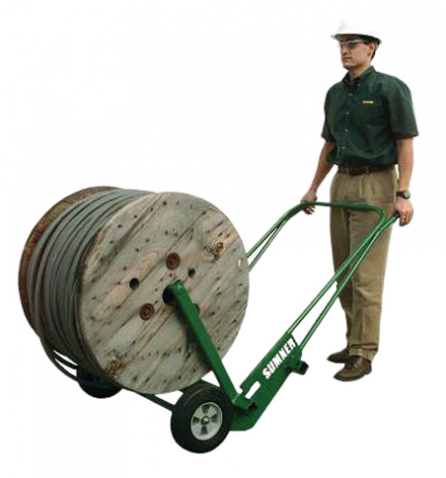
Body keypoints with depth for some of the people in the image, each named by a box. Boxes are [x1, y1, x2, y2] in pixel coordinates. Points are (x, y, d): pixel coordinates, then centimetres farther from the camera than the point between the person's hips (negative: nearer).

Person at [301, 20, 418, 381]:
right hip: (342, 182, 7)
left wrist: (403, 194, -17)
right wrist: (314, 188, 18)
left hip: (375, 185, -7)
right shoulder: (335, 93, 13)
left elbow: (405, 143, -10)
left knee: (365, 274, -7)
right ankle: (355, 341, 22)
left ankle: (363, 354, 1)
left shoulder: (391, 88, -7)